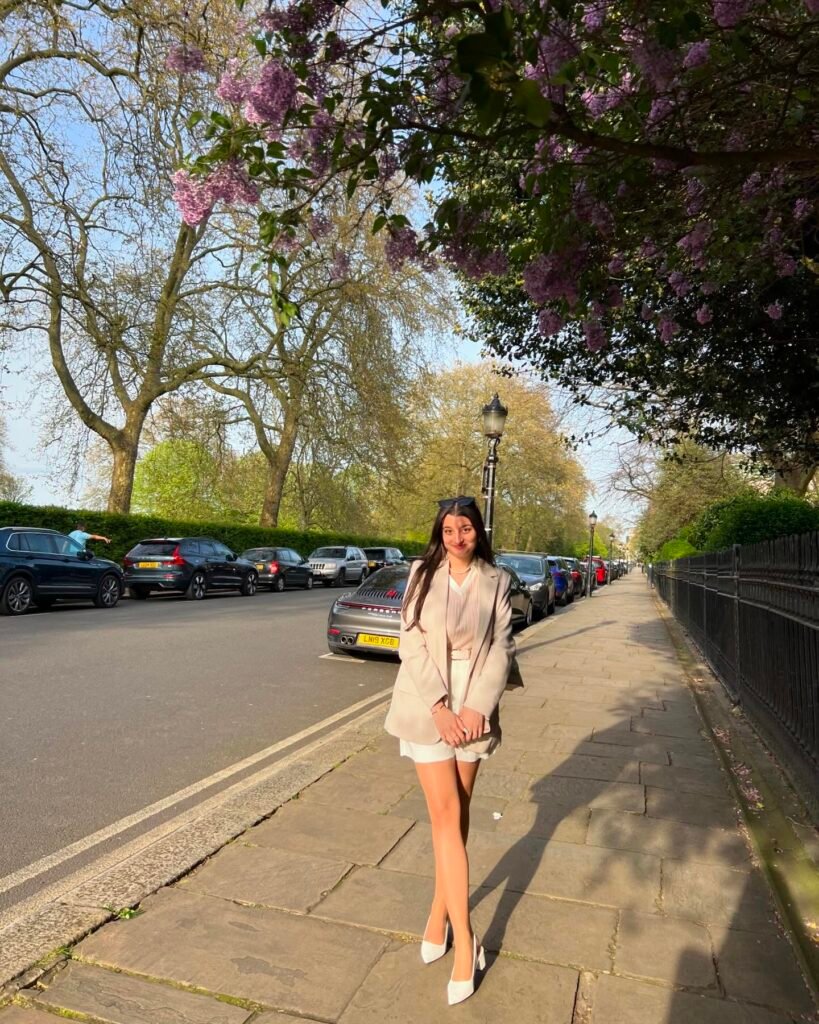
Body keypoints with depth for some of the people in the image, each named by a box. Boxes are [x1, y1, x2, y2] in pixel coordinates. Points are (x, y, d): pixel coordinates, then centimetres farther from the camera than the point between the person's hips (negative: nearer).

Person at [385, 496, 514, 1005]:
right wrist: (438, 707, -13)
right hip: (427, 707, -1)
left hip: (474, 707, 1)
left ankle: (440, 912, 30)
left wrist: (476, 706, -12)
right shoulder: (423, 574, -3)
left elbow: (502, 648, -2)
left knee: (458, 813, 12)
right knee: (446, 815, -1)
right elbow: (412, 645, -6)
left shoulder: (495, 581, -1)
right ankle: (465, 938, 8)